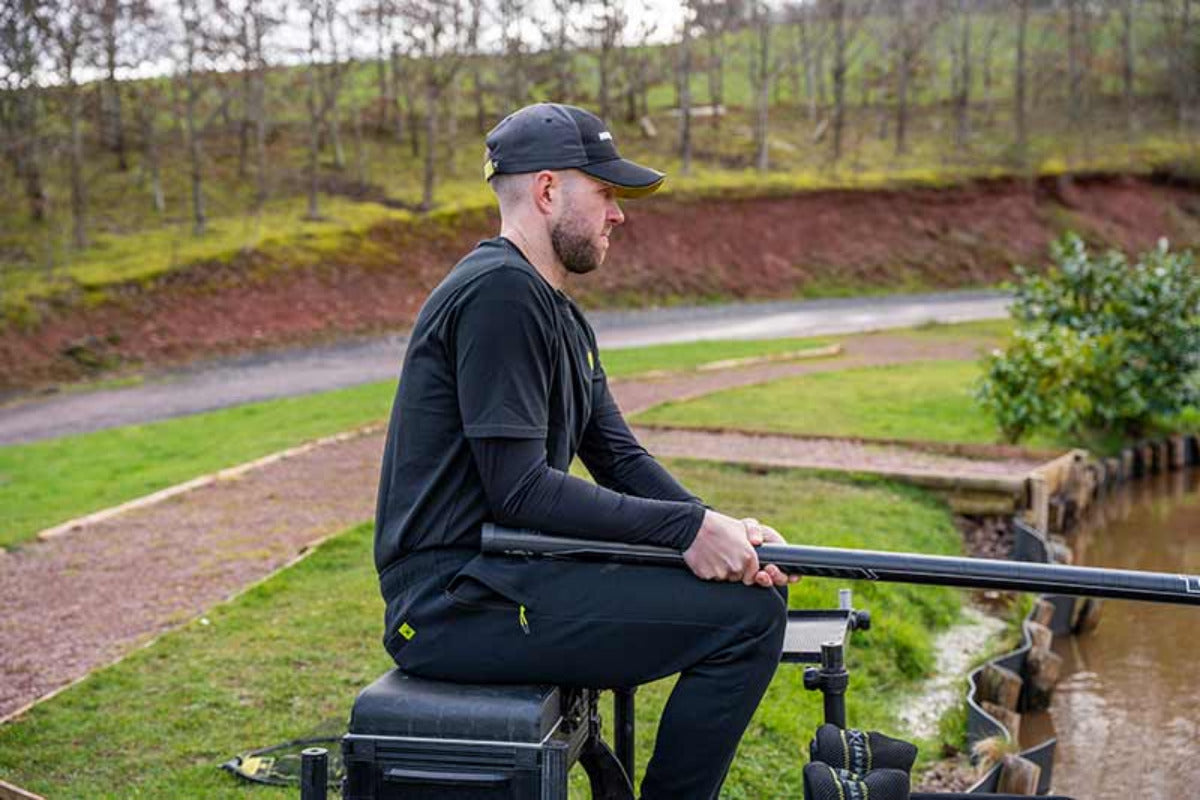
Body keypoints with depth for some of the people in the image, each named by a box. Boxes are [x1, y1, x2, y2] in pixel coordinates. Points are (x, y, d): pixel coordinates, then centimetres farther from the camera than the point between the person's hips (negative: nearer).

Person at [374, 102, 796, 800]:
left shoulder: (563, 318, 16)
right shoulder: (498, 291, -16)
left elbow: (621, 459, 13)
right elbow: (518, 488, -21)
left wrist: (723, 533, -4)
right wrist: (688, 528, -19)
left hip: (498, 573, 10)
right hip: (457, 606, -10)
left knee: (753, 585, 18)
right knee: (748, 616, -14)